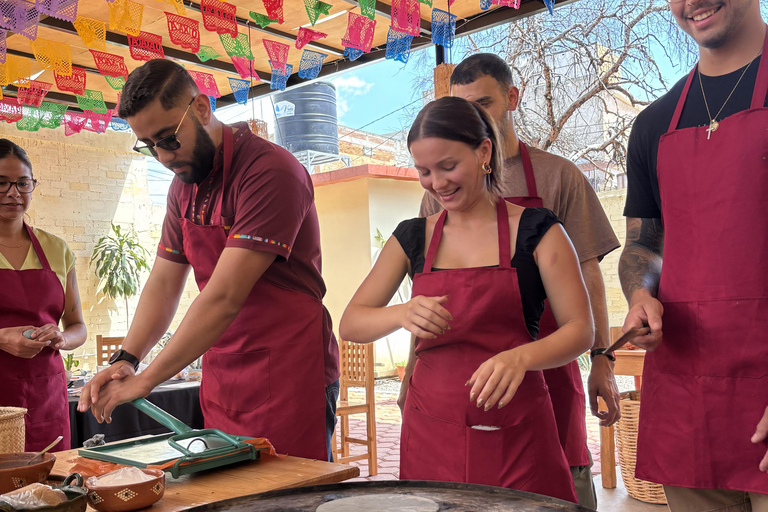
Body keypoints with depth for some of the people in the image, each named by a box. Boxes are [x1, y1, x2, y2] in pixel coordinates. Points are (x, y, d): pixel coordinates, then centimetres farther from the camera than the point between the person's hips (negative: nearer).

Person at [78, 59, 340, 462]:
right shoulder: (184, 184, 10)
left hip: (289, 380, -7)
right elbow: (164, 282, 11)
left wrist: (145, 380, -18)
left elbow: (224, 298, -23)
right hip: (220, 380, 7)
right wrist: (125, 360, -4)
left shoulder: (270, 172, -18)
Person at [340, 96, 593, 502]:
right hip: (431, 433, 2)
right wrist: (402, 314, -17)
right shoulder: (413, 238, 7)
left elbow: (580, 330, -5)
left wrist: (521, 356, -25)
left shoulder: (534, 230, -2)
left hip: (515, 433, -2)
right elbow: (350, 324, 4)